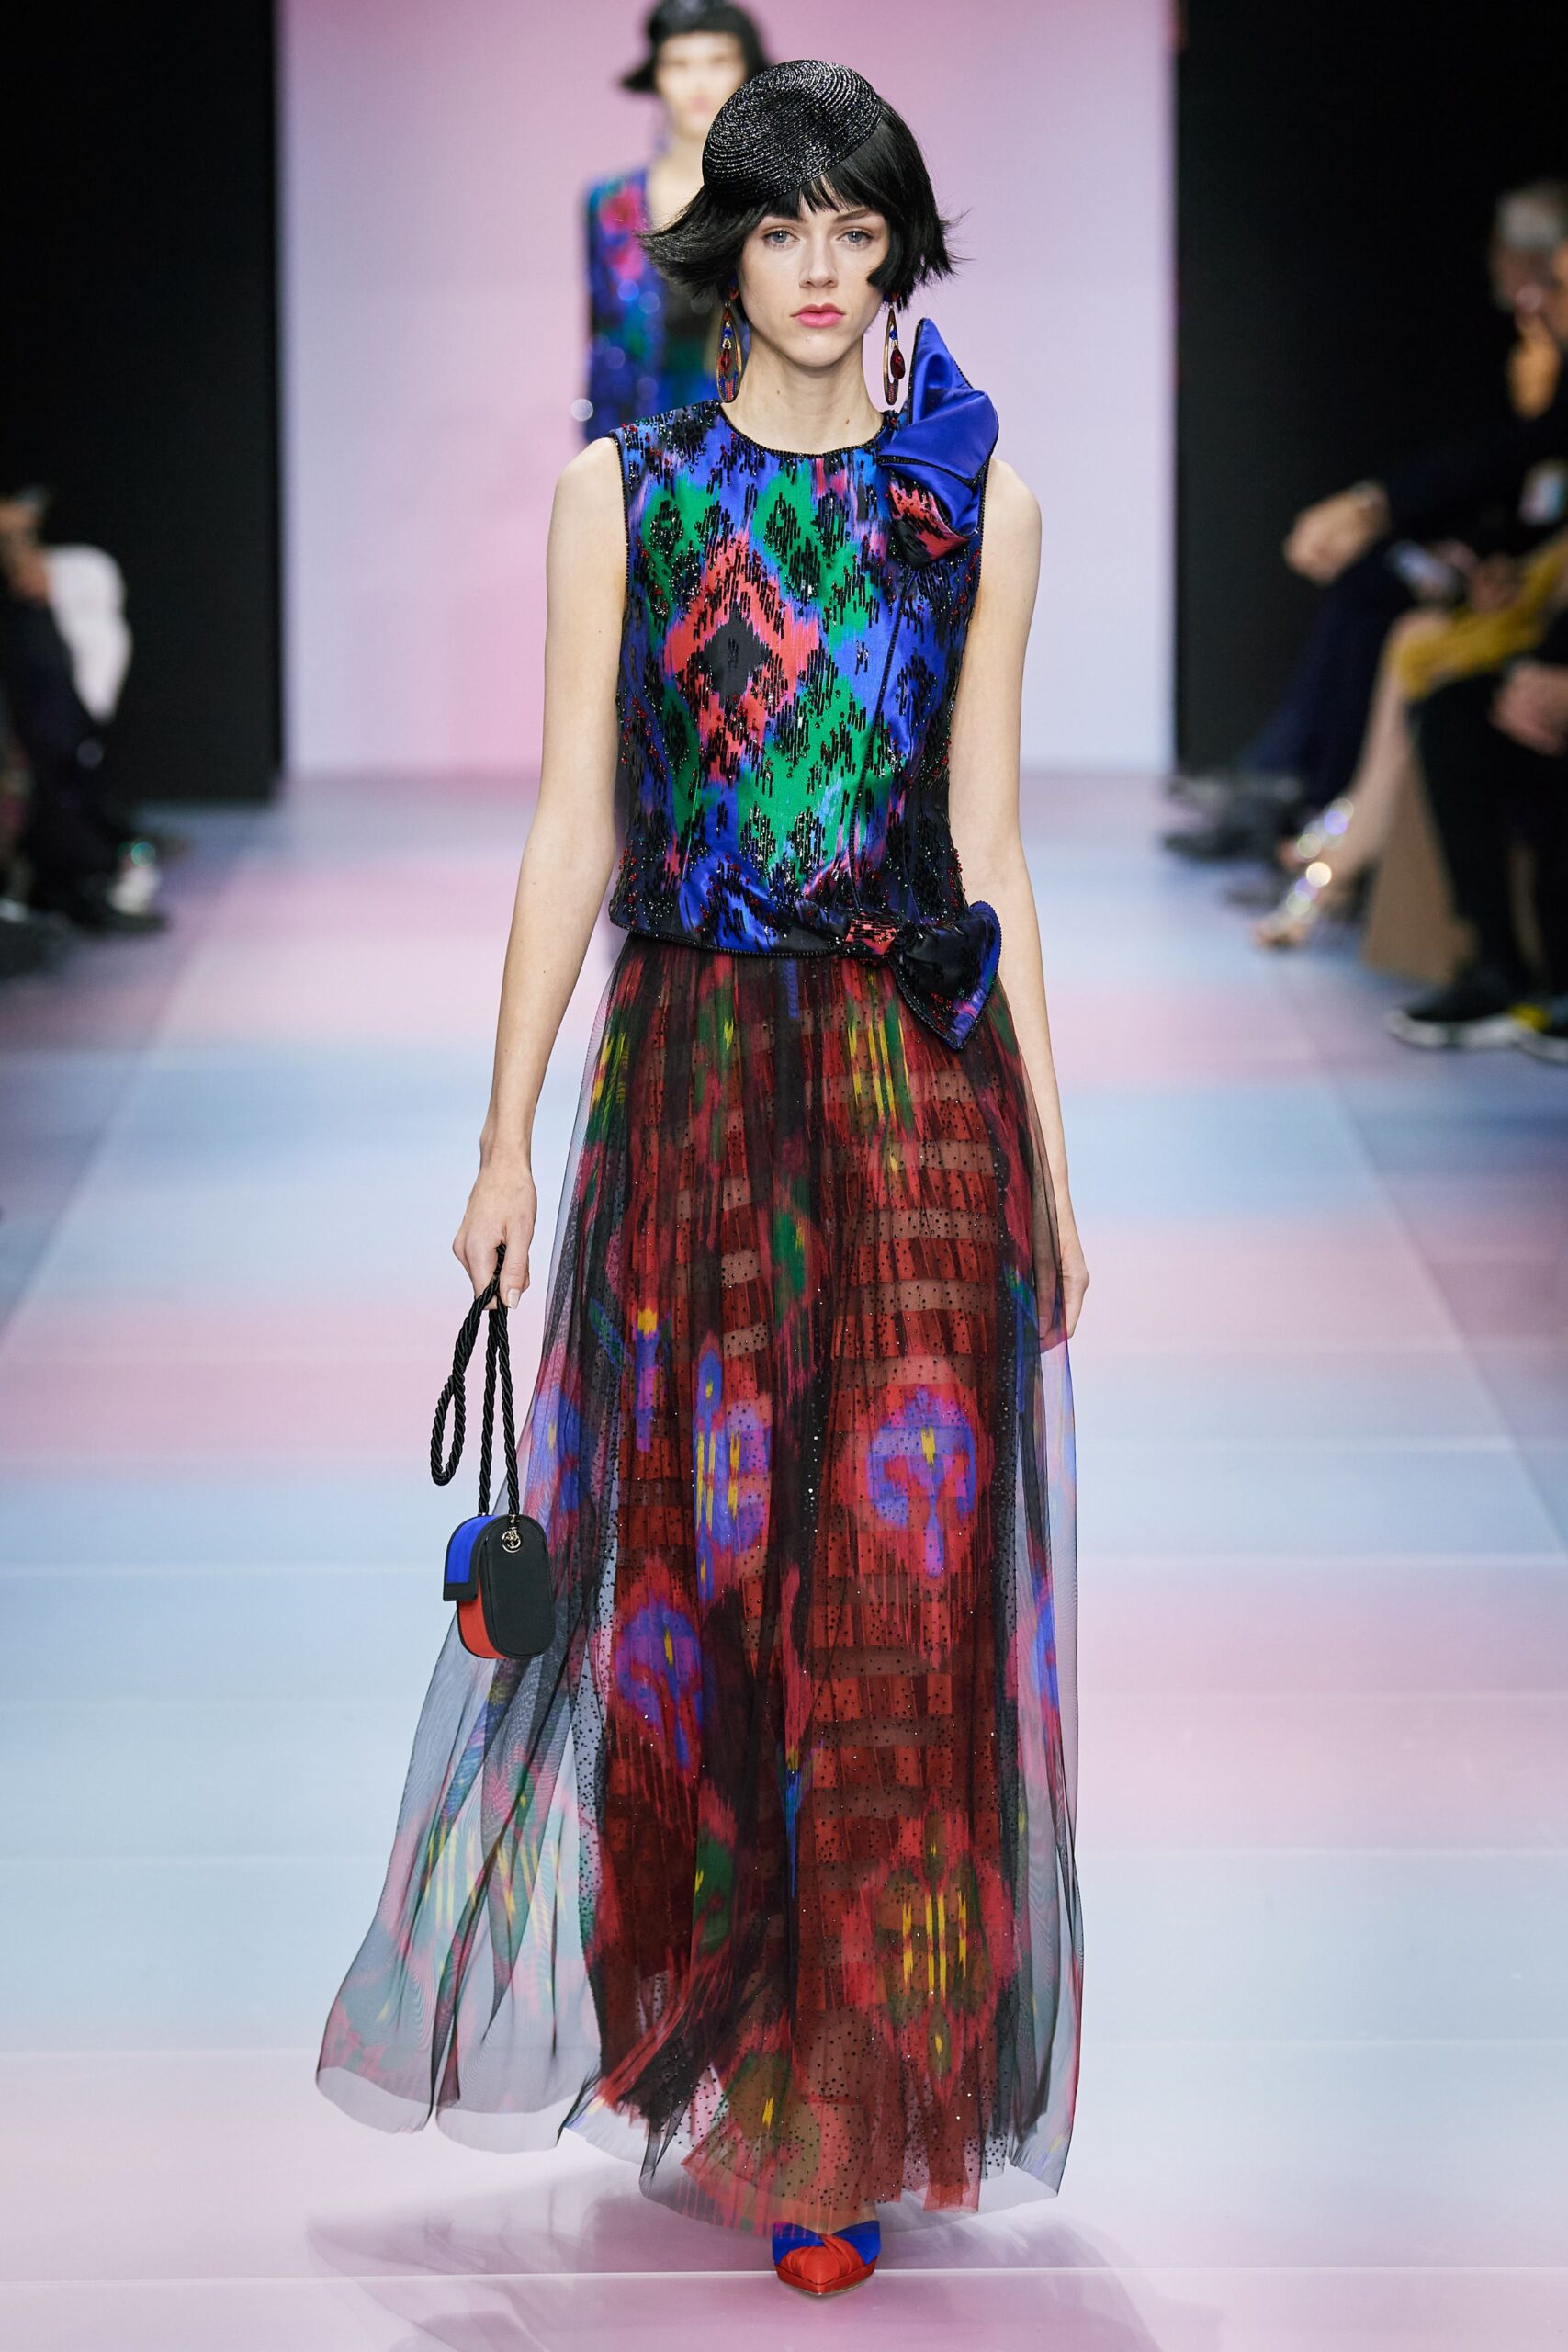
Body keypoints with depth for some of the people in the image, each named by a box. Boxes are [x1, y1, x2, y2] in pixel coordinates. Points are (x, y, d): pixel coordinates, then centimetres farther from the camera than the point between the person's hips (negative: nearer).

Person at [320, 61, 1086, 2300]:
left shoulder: (974, 501, 6)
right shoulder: (626, 490, 4)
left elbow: (986, 848, 8)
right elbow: (572, 831, 4)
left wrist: (1048, 1156, 6)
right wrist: (507, 1142, 1)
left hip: (923, 1087, 0)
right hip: (692, 1081, 0)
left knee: (900, 1587, -3)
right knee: (692, 1566, 7)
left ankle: (844, 2110, 7)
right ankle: (700, 2028, 28)